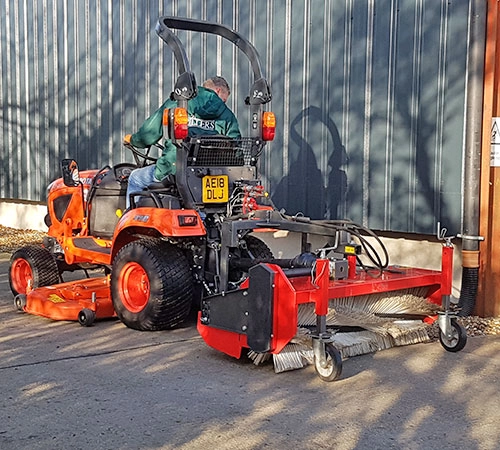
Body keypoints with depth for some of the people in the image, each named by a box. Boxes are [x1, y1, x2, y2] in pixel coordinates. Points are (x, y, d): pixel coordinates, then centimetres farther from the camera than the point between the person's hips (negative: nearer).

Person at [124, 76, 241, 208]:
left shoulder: (176, 103, 8)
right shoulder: (227, 115, 12)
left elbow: (149, 134, 8)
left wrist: (132, 139, 28)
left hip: (173, 169, -2)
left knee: (135, 179, 23)